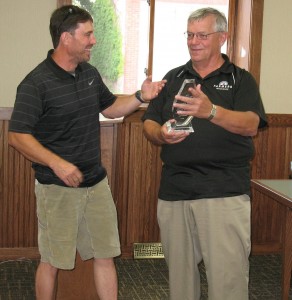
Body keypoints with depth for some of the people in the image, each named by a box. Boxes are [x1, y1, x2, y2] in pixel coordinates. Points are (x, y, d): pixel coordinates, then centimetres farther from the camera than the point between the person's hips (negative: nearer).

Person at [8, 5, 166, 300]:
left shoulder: (90, 74, 6)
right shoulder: (36, 84, -16)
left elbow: (110, 107, 21)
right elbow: (17, 135, -17)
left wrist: (140, 96, 4)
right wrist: (57, 163, -26)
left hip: (97, 183, 7)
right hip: (58, 188, -6)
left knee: (105, 254, 12)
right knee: (52, 260, 8)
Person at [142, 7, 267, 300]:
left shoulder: (241, 79, 4)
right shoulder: (173, 78, 15)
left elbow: (250, 125, -13)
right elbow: (149, 123, 13)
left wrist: (211, 111, -32)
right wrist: (161, 134, -12)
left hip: (224, 191, -3)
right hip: (173, 190, 4)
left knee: (228, 274, -5)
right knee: (179, 272, 13)